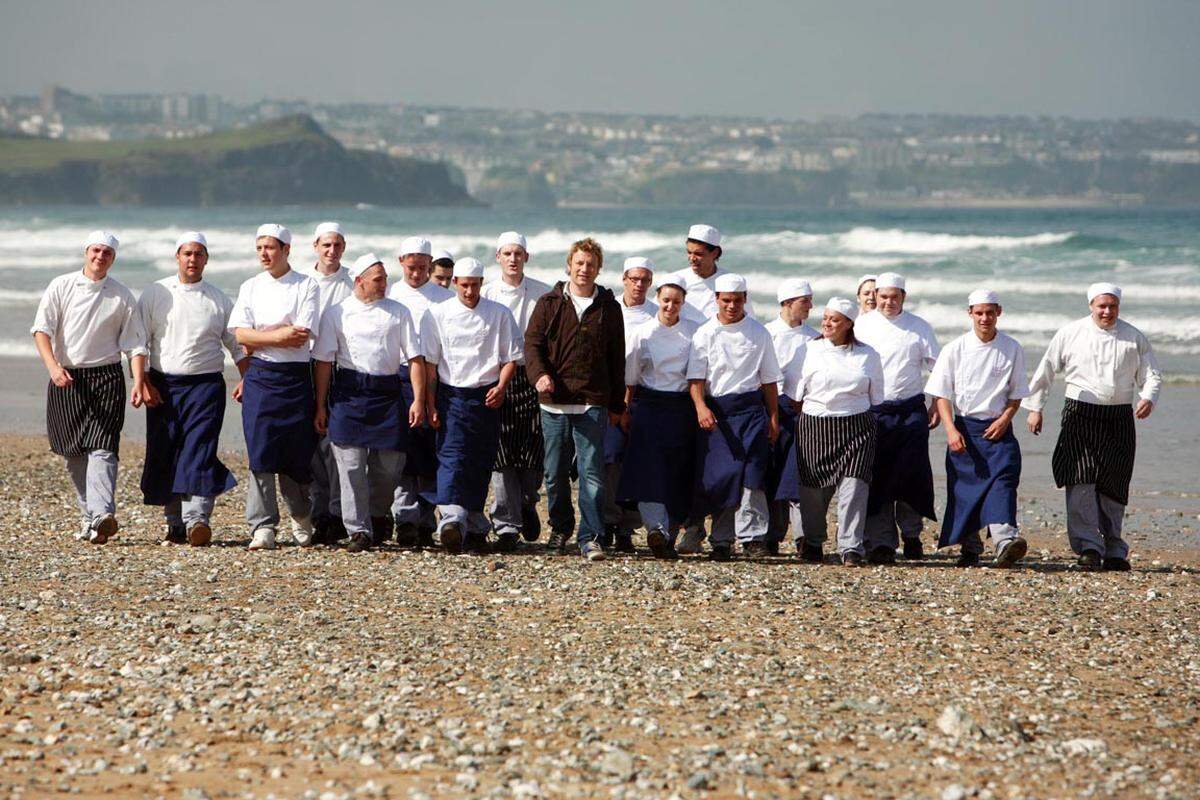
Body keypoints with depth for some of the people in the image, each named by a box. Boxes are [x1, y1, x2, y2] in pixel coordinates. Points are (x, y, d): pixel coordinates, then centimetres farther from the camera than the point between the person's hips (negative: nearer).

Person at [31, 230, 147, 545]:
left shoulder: (122, 296, 4)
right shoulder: (61, 287, 3)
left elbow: (134, 344, 5)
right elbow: (42, 329, -5)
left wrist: (138, 383, -8)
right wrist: (53, 366, -21)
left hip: (106, 378, -1)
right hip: (66, 378, 1)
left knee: (102, 447, -15)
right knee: (74, 452, 5)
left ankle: (102, 516, -28)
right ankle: (88, 514, 17)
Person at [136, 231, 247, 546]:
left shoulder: (219, 300, 10)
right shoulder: (155, 294, 7)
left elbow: (238, 345, 14)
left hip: (206, 385, -1)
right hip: (163, 386, 1)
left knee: (200, 452, -14)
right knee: (165, 456, 0)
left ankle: (197, 519, -24)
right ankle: (175, 523, 9)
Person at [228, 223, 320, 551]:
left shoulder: (306, 286, 1)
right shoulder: (250, 288, 10)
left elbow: (303, 336, -10)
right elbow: (242, 335, -2)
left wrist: (261, 336, -6)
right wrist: (282, 335, -11)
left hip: (296, 377, -2)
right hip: (259, 377, 2)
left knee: (297, 453, 3)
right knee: (260, 453, -8)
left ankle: (302, 519, 26)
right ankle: (262, 527, -7)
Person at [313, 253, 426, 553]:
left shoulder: (398, 313, 8)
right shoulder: (337, 314, 5)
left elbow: (415, 358, 6)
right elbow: (324, 362, 5)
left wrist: (418, 400, -3)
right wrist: (320, 406, 2)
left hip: (388, 393, 2)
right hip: (349, 393, -2)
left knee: (390, 464, 4)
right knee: (351, 464, -6)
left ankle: (378, 513, 31)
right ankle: (359, 530, -1)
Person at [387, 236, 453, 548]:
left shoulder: (445, 298, 9)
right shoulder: (388, 295, 11)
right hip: (397, 377, 0)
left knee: (430, 455, -1)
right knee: (403, 451, -6)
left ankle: (425, 523, 4)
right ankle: (405, 518, -5)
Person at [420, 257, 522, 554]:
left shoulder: (500, 314, 5)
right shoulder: (437, 314, 3)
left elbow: (511, 357, 7)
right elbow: (430, 362, 3)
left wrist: (501, 387, -11)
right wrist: (431, 405, -2)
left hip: (486, 398, 2)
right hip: (451, 394, -2)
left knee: (480, 463, 5)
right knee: (452, 456, -17)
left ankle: (474, 527, 16)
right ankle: (452, 519, -33)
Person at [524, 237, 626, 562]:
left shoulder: (609, 307, 8)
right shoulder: (549, 303, 7)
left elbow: (617, 358, 12)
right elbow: (532, 342, 2)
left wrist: (616, 404, 12)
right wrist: (539, 374, -18)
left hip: (592, 404, -1)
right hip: (554, 402, 1)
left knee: (592, 472, -9)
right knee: (555, 473, 9)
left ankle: (589, 537, -8)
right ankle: (560, 528, 27)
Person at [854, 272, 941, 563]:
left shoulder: (919, 327, 7)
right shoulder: (862, 325, 6)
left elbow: (938, 368, 10)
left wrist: (937, 405, 2)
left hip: (910, 411, 0)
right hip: (871, 412, 0)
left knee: (912, 475, -3)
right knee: (876, 477, -4)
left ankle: (911, 535, 14)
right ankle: (881, 542, -2)